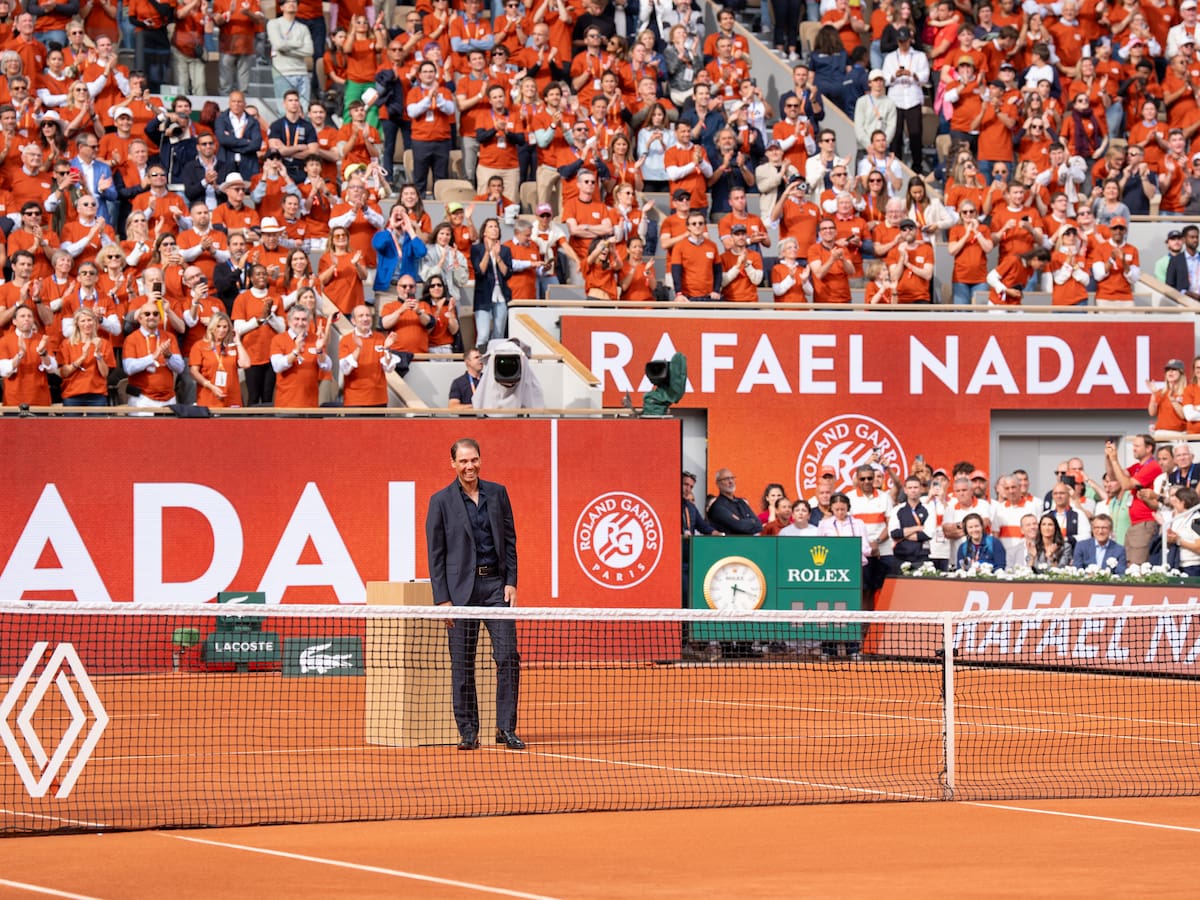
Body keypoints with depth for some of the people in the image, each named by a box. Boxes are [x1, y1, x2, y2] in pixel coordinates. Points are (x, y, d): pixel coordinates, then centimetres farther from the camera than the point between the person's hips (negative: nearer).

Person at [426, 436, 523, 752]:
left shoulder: (497, 493, 9)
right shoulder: (441, 501, 1)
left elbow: (509, 540, 11)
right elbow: (436, 554, -1)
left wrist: (511, 582, 1)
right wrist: (442, 600, -7)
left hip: (496, 585, 2)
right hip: (461, 589, -2)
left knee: (508, 656, -6)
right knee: (462, 664, 1)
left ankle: (506, 728, 0)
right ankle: (468, 732, 8)